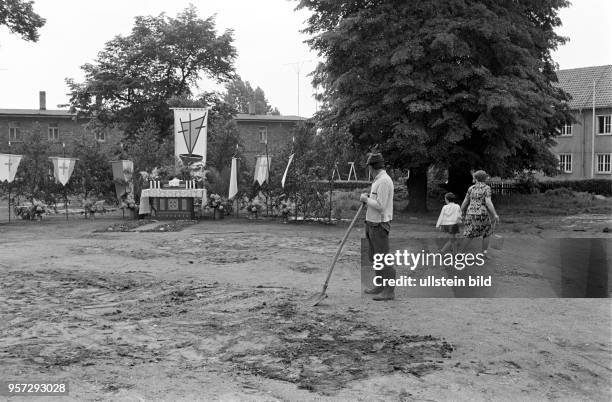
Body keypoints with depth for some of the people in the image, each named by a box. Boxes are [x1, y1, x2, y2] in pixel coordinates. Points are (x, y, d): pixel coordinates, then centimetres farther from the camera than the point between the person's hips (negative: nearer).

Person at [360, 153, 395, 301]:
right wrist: (367, 198, 6)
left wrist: (366, 199, -11)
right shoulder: (377, 180, 15)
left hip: (380, 224, -10)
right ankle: (380, 286, 25)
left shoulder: (384, 181, -17)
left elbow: (380, 205, -23)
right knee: (373, 256, 16)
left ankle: (389, 291, -3)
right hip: (372, 223, 10)